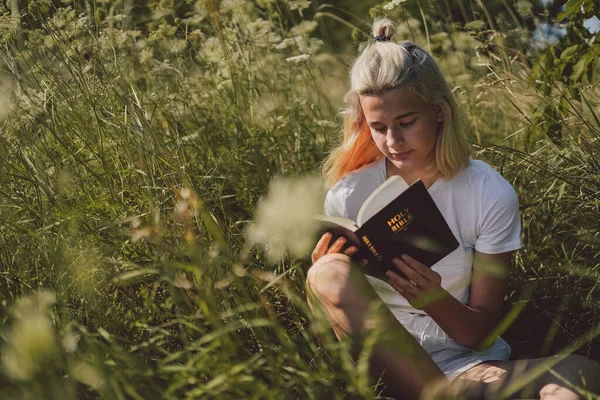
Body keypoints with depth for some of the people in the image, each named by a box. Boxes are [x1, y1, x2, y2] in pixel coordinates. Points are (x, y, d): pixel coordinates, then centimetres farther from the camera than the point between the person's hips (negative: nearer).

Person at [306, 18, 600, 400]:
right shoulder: (349, 196, -2)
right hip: (379, 365, 3)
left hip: (468, 362, -2)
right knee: (329, 274, -29)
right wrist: (324, 274, -18)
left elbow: (481, 334, -2)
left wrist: (434, 300, -24)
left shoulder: (491, 195, -5)